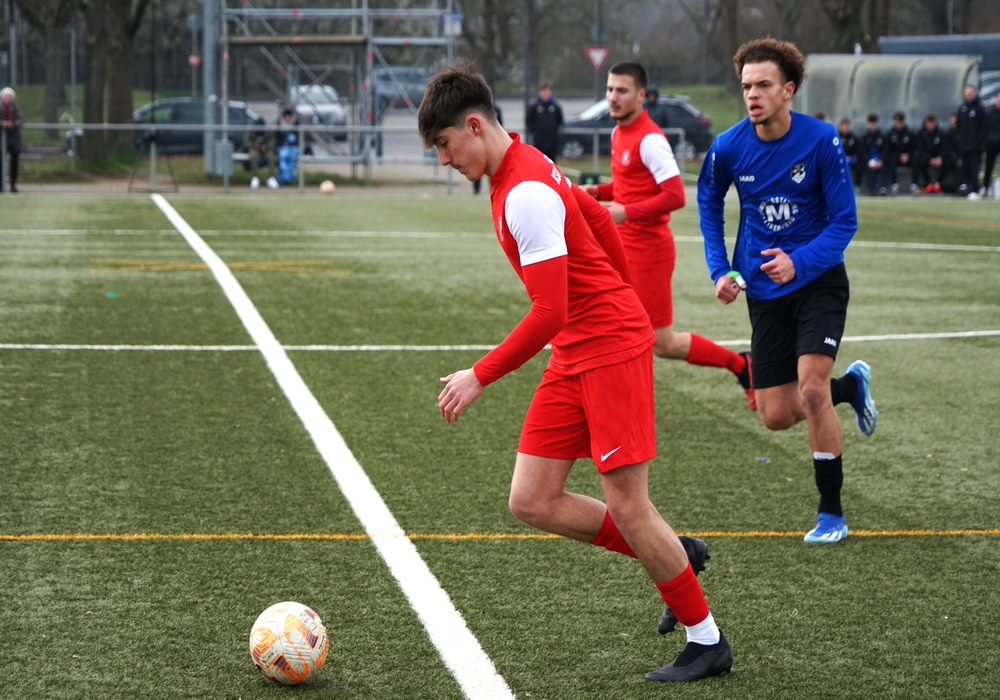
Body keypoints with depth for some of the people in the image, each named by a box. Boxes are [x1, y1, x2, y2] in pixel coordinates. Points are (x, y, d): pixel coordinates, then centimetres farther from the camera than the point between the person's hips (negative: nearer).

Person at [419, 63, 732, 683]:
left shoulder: (525, 195, -22)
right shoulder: (526, 165, 9)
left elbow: (549, 313, -24)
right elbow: (599, 220, 24)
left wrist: (479, 378, -18)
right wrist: (614, 296, 30)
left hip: (612, 349, -10)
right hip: (574, 357, 10)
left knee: (627, 507, -5)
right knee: (533, 502, 4)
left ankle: (708, 642, 10)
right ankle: (672, 558, 19)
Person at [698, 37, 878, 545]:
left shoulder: (821, 141, -16)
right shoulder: (728, 148, -8)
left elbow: (844, 221, -12)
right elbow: (709, 203, 12)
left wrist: (799, 262, -27)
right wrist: (719, 269, 2)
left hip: (818, 280, -4)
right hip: (765, 291, 4)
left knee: (811, 391, -21)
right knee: (776, 416, 2)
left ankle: (832, 512, -6)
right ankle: (850, 385, 35)